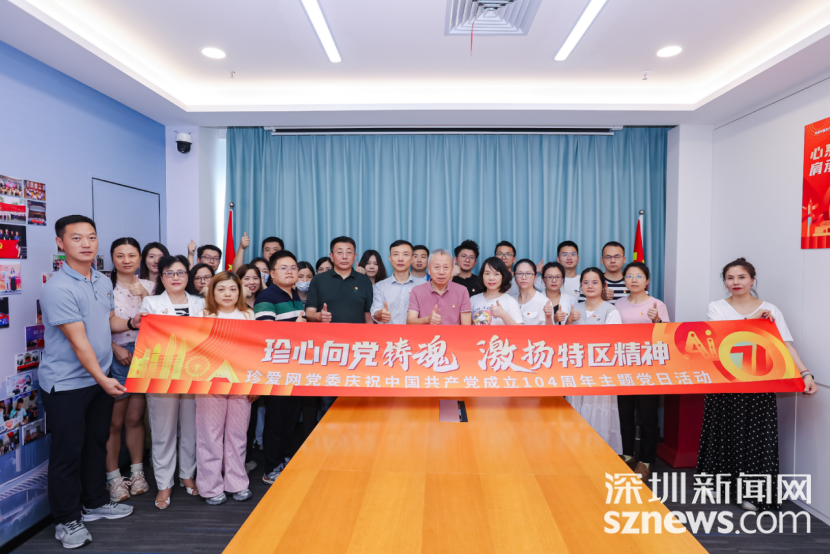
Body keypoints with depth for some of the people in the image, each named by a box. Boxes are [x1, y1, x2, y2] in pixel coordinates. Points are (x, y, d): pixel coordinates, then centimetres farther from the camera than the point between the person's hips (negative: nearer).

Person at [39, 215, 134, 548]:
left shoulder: (103, 282, 6)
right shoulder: (58, 288, -18)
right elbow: (78, 340, -22)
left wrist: (132, 322, -1)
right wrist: (102, 378, -24)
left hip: (100, 378, 7)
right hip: (66, 383, -7)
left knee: (97, 442, 18)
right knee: (68, 450, 4)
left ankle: (95, 503, 35)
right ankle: (67, 520, 21)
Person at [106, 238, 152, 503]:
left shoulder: (148, 286, 7)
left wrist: (144, 295, -11)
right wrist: (117, 348, -16)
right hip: (115, 357, -3)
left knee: (135, 418, 14)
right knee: (114, 422, 6)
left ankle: (137, 472, 27)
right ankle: (113, 477, 21)